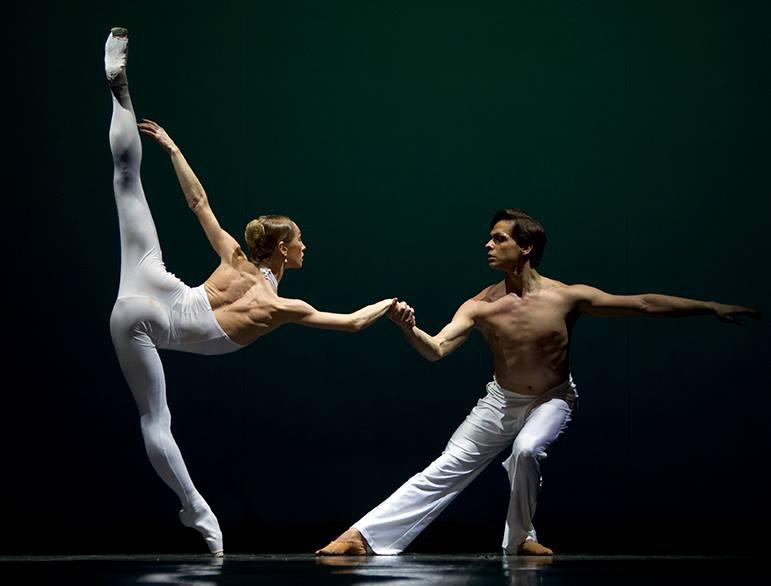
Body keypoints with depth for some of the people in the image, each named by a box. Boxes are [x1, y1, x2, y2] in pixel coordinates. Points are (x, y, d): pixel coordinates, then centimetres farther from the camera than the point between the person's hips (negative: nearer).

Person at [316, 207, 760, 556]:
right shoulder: (480, 307, -16)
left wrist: (714, 308, -19)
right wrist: (410, 330, -46)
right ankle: (364, 537, -7)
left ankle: (520, 538, -8)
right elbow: (437, 350, -23)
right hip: (500, 401, 2)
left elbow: (645, 305, -18)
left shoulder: (567, 297, -21)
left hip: (552, 400, -2)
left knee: (527, 451, -32)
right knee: (444, 470, -5)